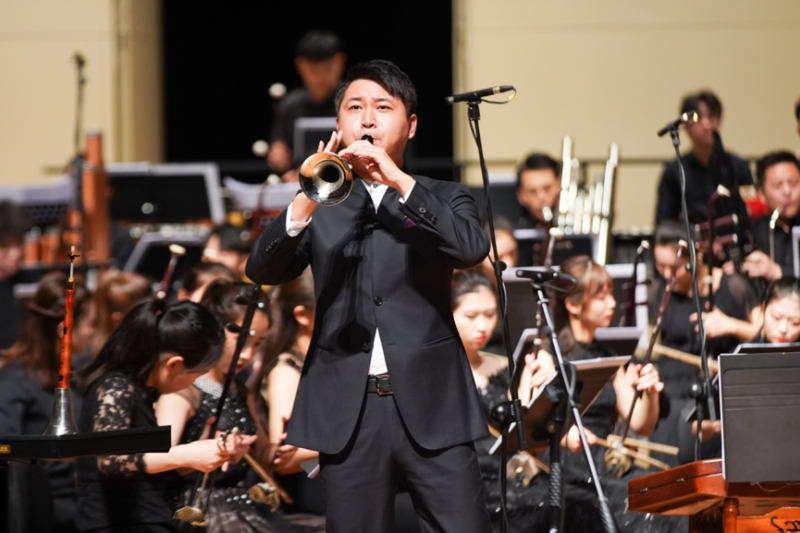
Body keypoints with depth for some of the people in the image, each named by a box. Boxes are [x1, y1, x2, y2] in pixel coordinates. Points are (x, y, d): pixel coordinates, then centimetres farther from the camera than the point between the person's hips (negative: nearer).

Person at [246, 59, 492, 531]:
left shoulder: (442, 199, 11)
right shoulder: (322, 209, 14)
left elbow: (473, 249, -10)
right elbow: (262, 271, 0)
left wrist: (401, 182, -19)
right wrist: (305, 204, -17)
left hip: (430, 406, -1)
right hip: (348, 413, 1)